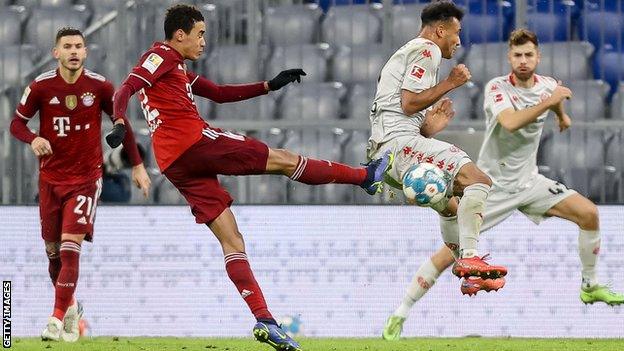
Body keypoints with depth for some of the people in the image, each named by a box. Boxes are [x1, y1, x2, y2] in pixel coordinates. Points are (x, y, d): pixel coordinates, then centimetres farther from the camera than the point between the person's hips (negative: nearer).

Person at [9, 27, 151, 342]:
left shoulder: (100, 86, -6)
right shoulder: (41, 86, -5)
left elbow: (121, 123, 7)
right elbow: (17, 123, 2)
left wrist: (137, 165, 6)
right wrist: (33, 139, -20)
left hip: (86, 177, -2)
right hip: (50, 177, 2)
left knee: (70, 245, -16)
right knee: (53, 250, 6)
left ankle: (57, 320, -16)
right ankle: (69, 306, 30)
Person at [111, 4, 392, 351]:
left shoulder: (177, 69, 29)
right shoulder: (162, 56, 0)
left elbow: (220, 94, 33)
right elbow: (126, 90, -15)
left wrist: (270, 85, 29)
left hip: (175, 165, 10)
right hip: (194, 141, -10)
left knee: (231, 241, 4)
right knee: (281, 160, 3)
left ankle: (263, 320, -3)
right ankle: (365, 176, 14)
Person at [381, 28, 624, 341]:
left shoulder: (547, 85, 1)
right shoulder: (497, 88, -17)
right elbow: (510, 122, -37)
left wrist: (561, 114, 46)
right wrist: (548, 102, -34)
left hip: (528, 182, 5)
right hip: (492, 184, -5)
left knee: (588, 213, -7)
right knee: (452, 251, -13)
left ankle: (590, 287, 12)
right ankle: (399, 316, -6)